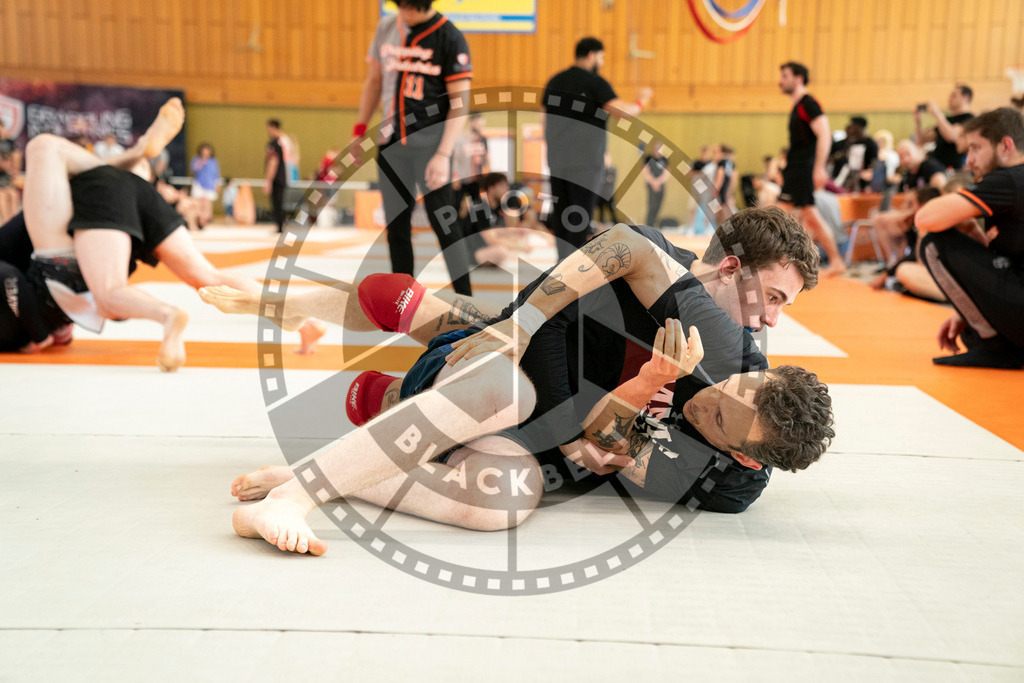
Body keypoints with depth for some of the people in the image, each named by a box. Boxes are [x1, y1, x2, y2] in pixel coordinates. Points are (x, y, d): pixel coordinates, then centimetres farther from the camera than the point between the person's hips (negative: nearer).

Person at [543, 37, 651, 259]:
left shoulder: (555, 81, 13)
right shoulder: (595, 83, -8)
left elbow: (543, 118, 19)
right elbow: (622, 111, -17)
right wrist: (640, 103, 1)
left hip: (557, 159, 6)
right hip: (584, 163, -6)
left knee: (561, 213, 11)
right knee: (580, 216, -1)